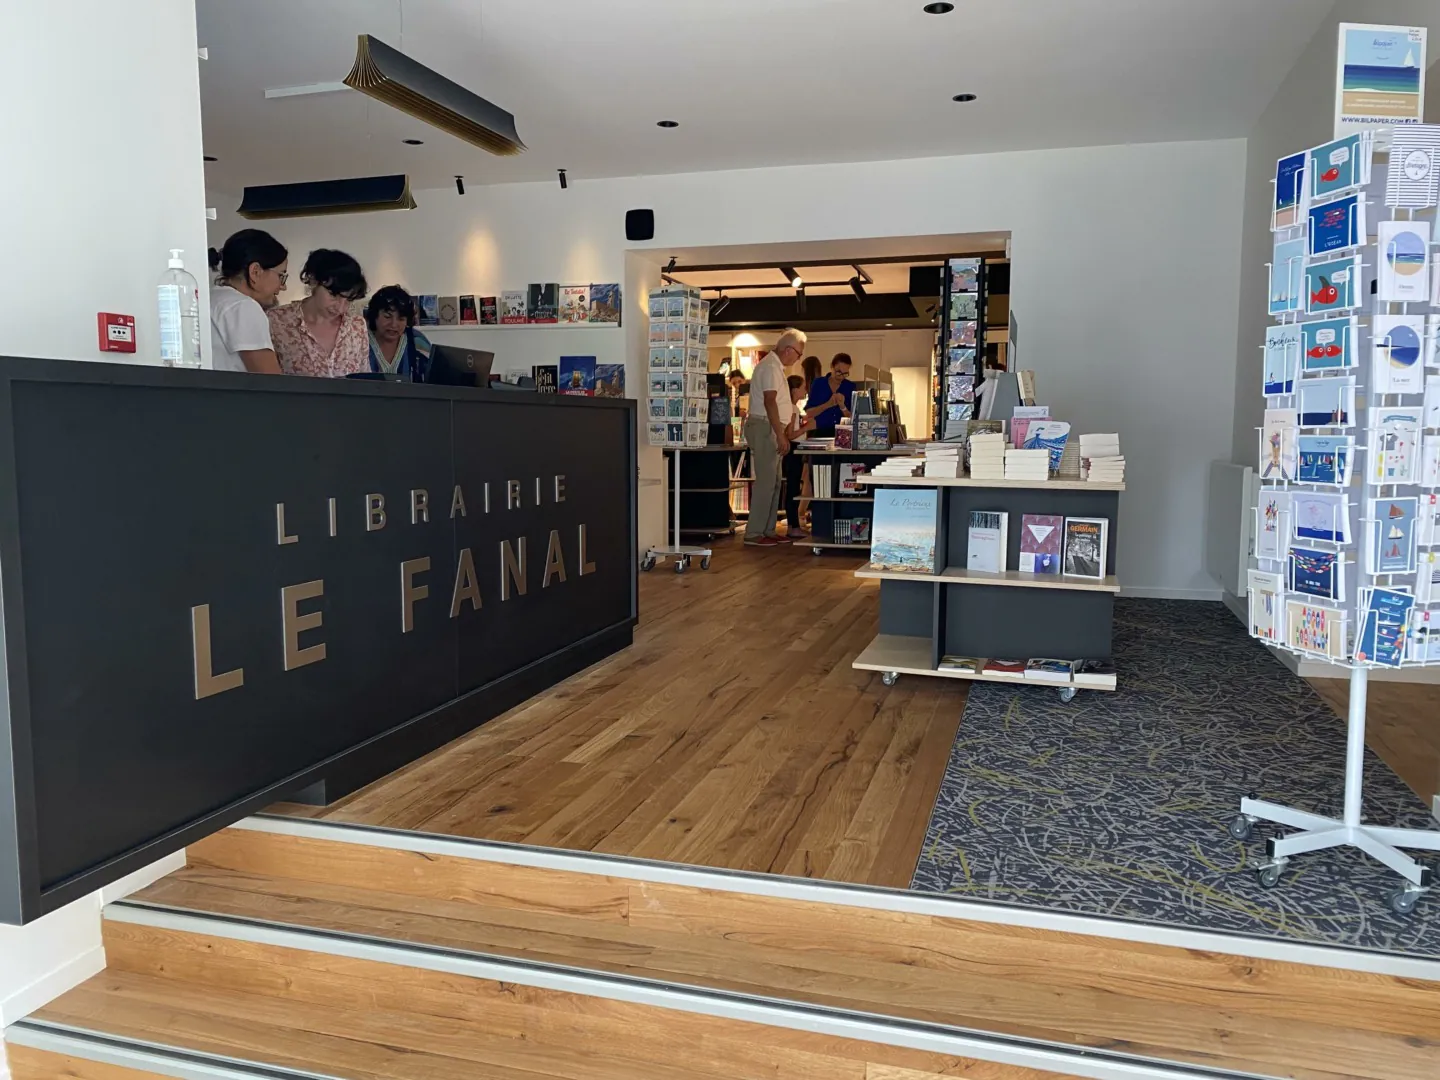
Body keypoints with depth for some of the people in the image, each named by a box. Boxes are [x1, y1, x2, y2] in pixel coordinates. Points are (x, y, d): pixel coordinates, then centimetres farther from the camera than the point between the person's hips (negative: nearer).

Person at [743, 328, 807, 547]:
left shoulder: (775, 366, 20)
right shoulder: (770, 367, -13)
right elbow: (769, 402, -21)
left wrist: (781, 434, 24)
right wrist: (780, 435, -22)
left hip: (769, 429, 11)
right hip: (764, 428, -11)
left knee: (773, 483, 11)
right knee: (765, 482, -11)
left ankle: (767, 531, 15)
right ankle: (754, 533, -9)